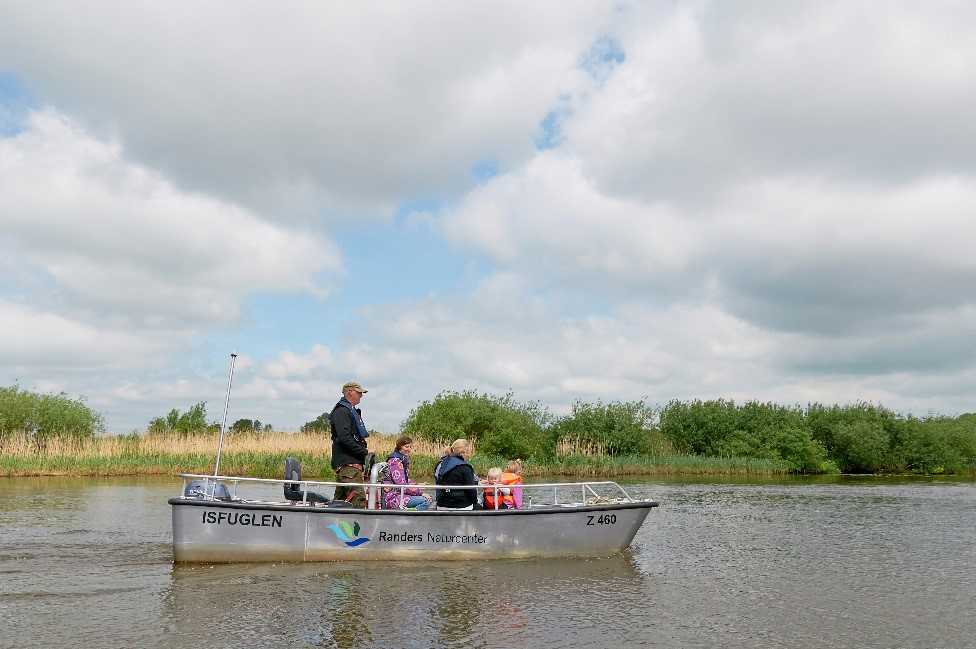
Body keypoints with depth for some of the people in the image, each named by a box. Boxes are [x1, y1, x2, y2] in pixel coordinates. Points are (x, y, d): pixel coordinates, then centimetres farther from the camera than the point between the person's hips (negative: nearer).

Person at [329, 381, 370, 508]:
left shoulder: (352, 411, 24)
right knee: (358, 500, -17)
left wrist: (364, 451, 14)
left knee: (340, 500, 12)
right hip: (348, 464, -11)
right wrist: (365, 452, -16)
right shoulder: (341, 411, -10)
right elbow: (344, 438, -20)